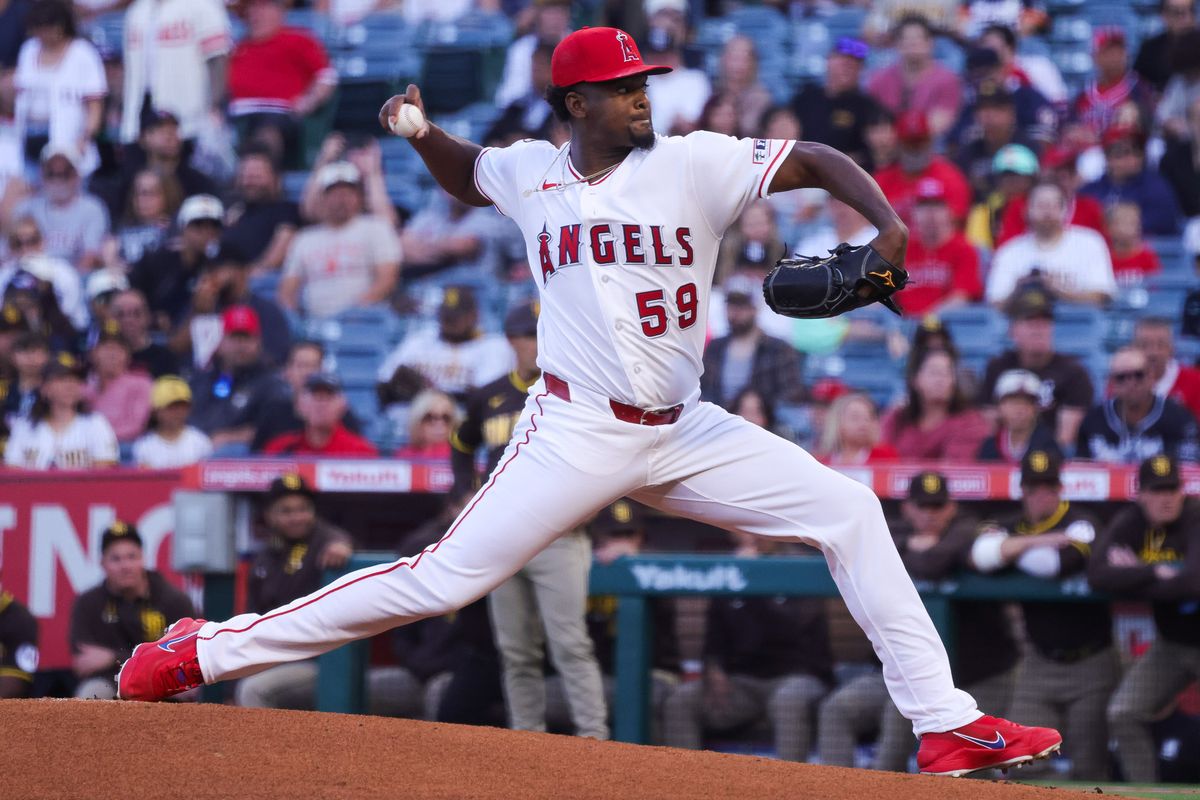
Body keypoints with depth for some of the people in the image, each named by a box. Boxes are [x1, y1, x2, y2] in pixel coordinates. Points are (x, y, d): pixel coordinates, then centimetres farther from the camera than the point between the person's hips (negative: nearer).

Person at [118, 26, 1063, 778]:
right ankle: (204, 652, -2)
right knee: (442, 578, -10)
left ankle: (945, 724, -3)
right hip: (576, 434, -2)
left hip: (682, 434, 2)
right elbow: (464, 174, 26)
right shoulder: (531, 172, 3)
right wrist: (421, 131, 6)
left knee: (849, 512, -8)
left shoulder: (693, 165, -2)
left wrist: (886, 222, -21)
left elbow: (816, 160, -4)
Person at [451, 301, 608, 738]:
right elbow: (461, 447, 28)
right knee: (517, 653, 6)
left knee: (570, 644, -13)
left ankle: (593, 734, -15)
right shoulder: (488, 398, 12)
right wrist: (469, 496, 15)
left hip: (557, 536, -5)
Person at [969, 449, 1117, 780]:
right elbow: (979, 555, -14)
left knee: (1089, 767, -6)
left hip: (1090, 662, -4)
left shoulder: (1080, 524, -7)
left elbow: (1054, 565, -26)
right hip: (1040, 663, 4)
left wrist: (1005, 547, -10)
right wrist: (1036, 542, -17)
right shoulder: (1012, 526, 7)